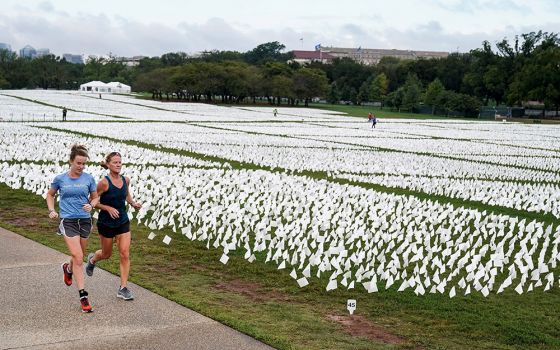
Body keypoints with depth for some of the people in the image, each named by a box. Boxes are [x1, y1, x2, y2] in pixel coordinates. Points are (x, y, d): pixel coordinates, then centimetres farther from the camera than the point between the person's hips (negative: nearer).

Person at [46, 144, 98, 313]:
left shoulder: (88, 179, 1)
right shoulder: (60, 179, -1)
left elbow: (95, 197, 12)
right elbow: (50, 195, 15)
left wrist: (91, 205, -9)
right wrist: (51, 210, 1)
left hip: (85, 220, 3)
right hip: (68, 221, -3)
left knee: (79, 257, 16)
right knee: (78, 257, -14)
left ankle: (68, 268, 53)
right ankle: (83, 296, -9)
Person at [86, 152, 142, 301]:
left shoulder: (126, 180, -2)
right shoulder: (104, 182, -17)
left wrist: (133, 203, -1)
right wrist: (108, 208, -22)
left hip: (123, 222, 3)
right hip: (106, 223, -3)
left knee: (125, 254, -6)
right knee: (107, 254, 15)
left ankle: (123, 288, 2)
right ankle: (92, 259, 51)